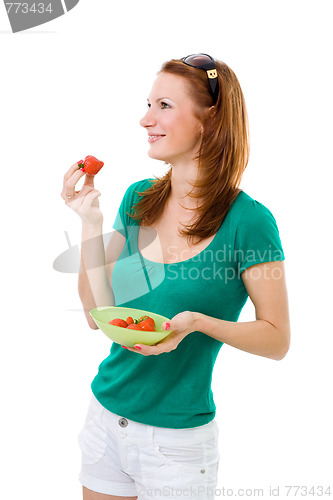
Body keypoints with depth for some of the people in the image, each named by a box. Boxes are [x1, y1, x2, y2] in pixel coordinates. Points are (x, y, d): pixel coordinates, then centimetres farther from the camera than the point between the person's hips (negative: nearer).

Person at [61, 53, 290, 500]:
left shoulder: (248, 221, -16)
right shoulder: (139, 199, 0)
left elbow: (277, 340, -10)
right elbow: (98, 313, -1)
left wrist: (198, 321, -25)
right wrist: (90, 222, -10)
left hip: (178, 438, -4)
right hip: (105, 415, 5)